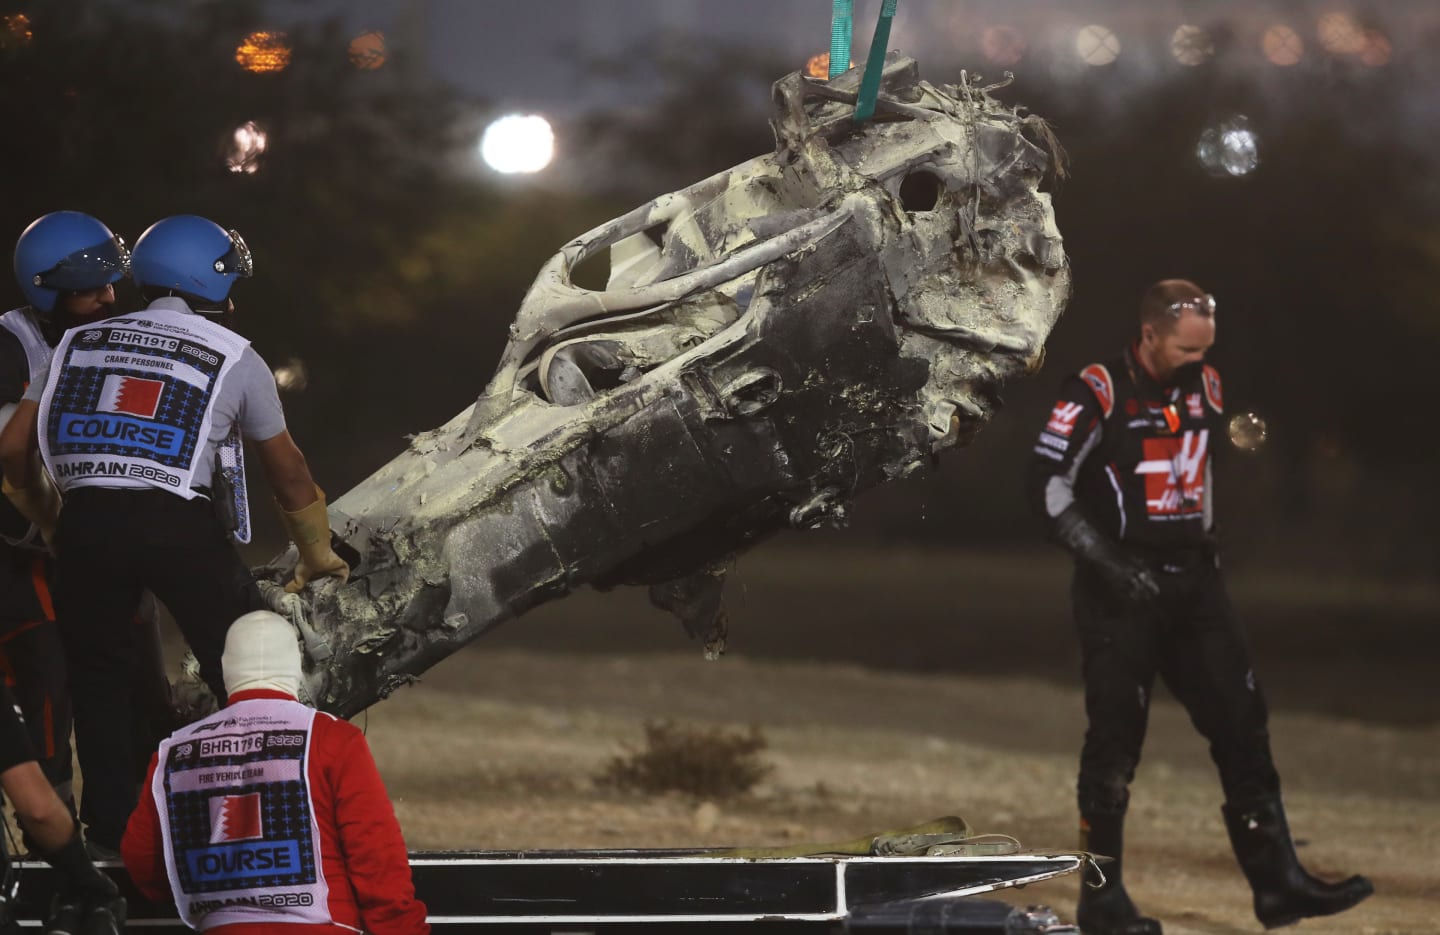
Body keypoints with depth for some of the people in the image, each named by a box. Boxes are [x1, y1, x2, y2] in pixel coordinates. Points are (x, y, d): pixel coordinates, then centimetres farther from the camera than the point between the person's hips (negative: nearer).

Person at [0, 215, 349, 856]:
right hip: (178, 525, -3)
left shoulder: (82, 343, 19)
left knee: (98, 676, 18)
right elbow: (288, 473, 21)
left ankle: (111, 831, 18)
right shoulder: (234, 358, 13)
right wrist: (317, 554, 36)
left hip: (87, 522, 3)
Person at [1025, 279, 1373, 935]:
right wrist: (1107, 560, -22)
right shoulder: (1098, 394, -13)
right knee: (1115, 740, -2)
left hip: (1193, 583, 7)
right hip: (1121, 588, -6)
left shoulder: (1203, 387, 9)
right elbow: (1046, 483, -17)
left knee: (1242, 723, 2)